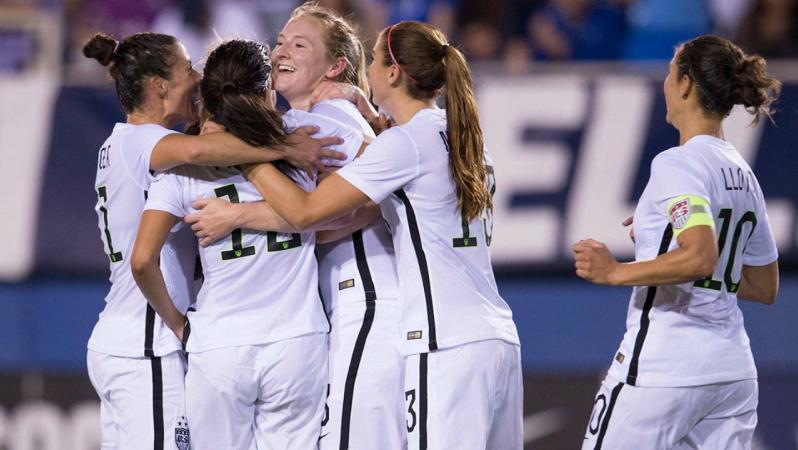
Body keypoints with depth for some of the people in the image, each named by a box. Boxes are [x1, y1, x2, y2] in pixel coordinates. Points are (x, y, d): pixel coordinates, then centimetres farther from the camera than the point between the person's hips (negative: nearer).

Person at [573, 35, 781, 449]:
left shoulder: (677, 164, -11)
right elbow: (764, 287, 23)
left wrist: (616, 272, -17)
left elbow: (700, 258, -27)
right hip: (733, 370, 8)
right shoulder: (743, 174, 15)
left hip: (662, 368, -8)